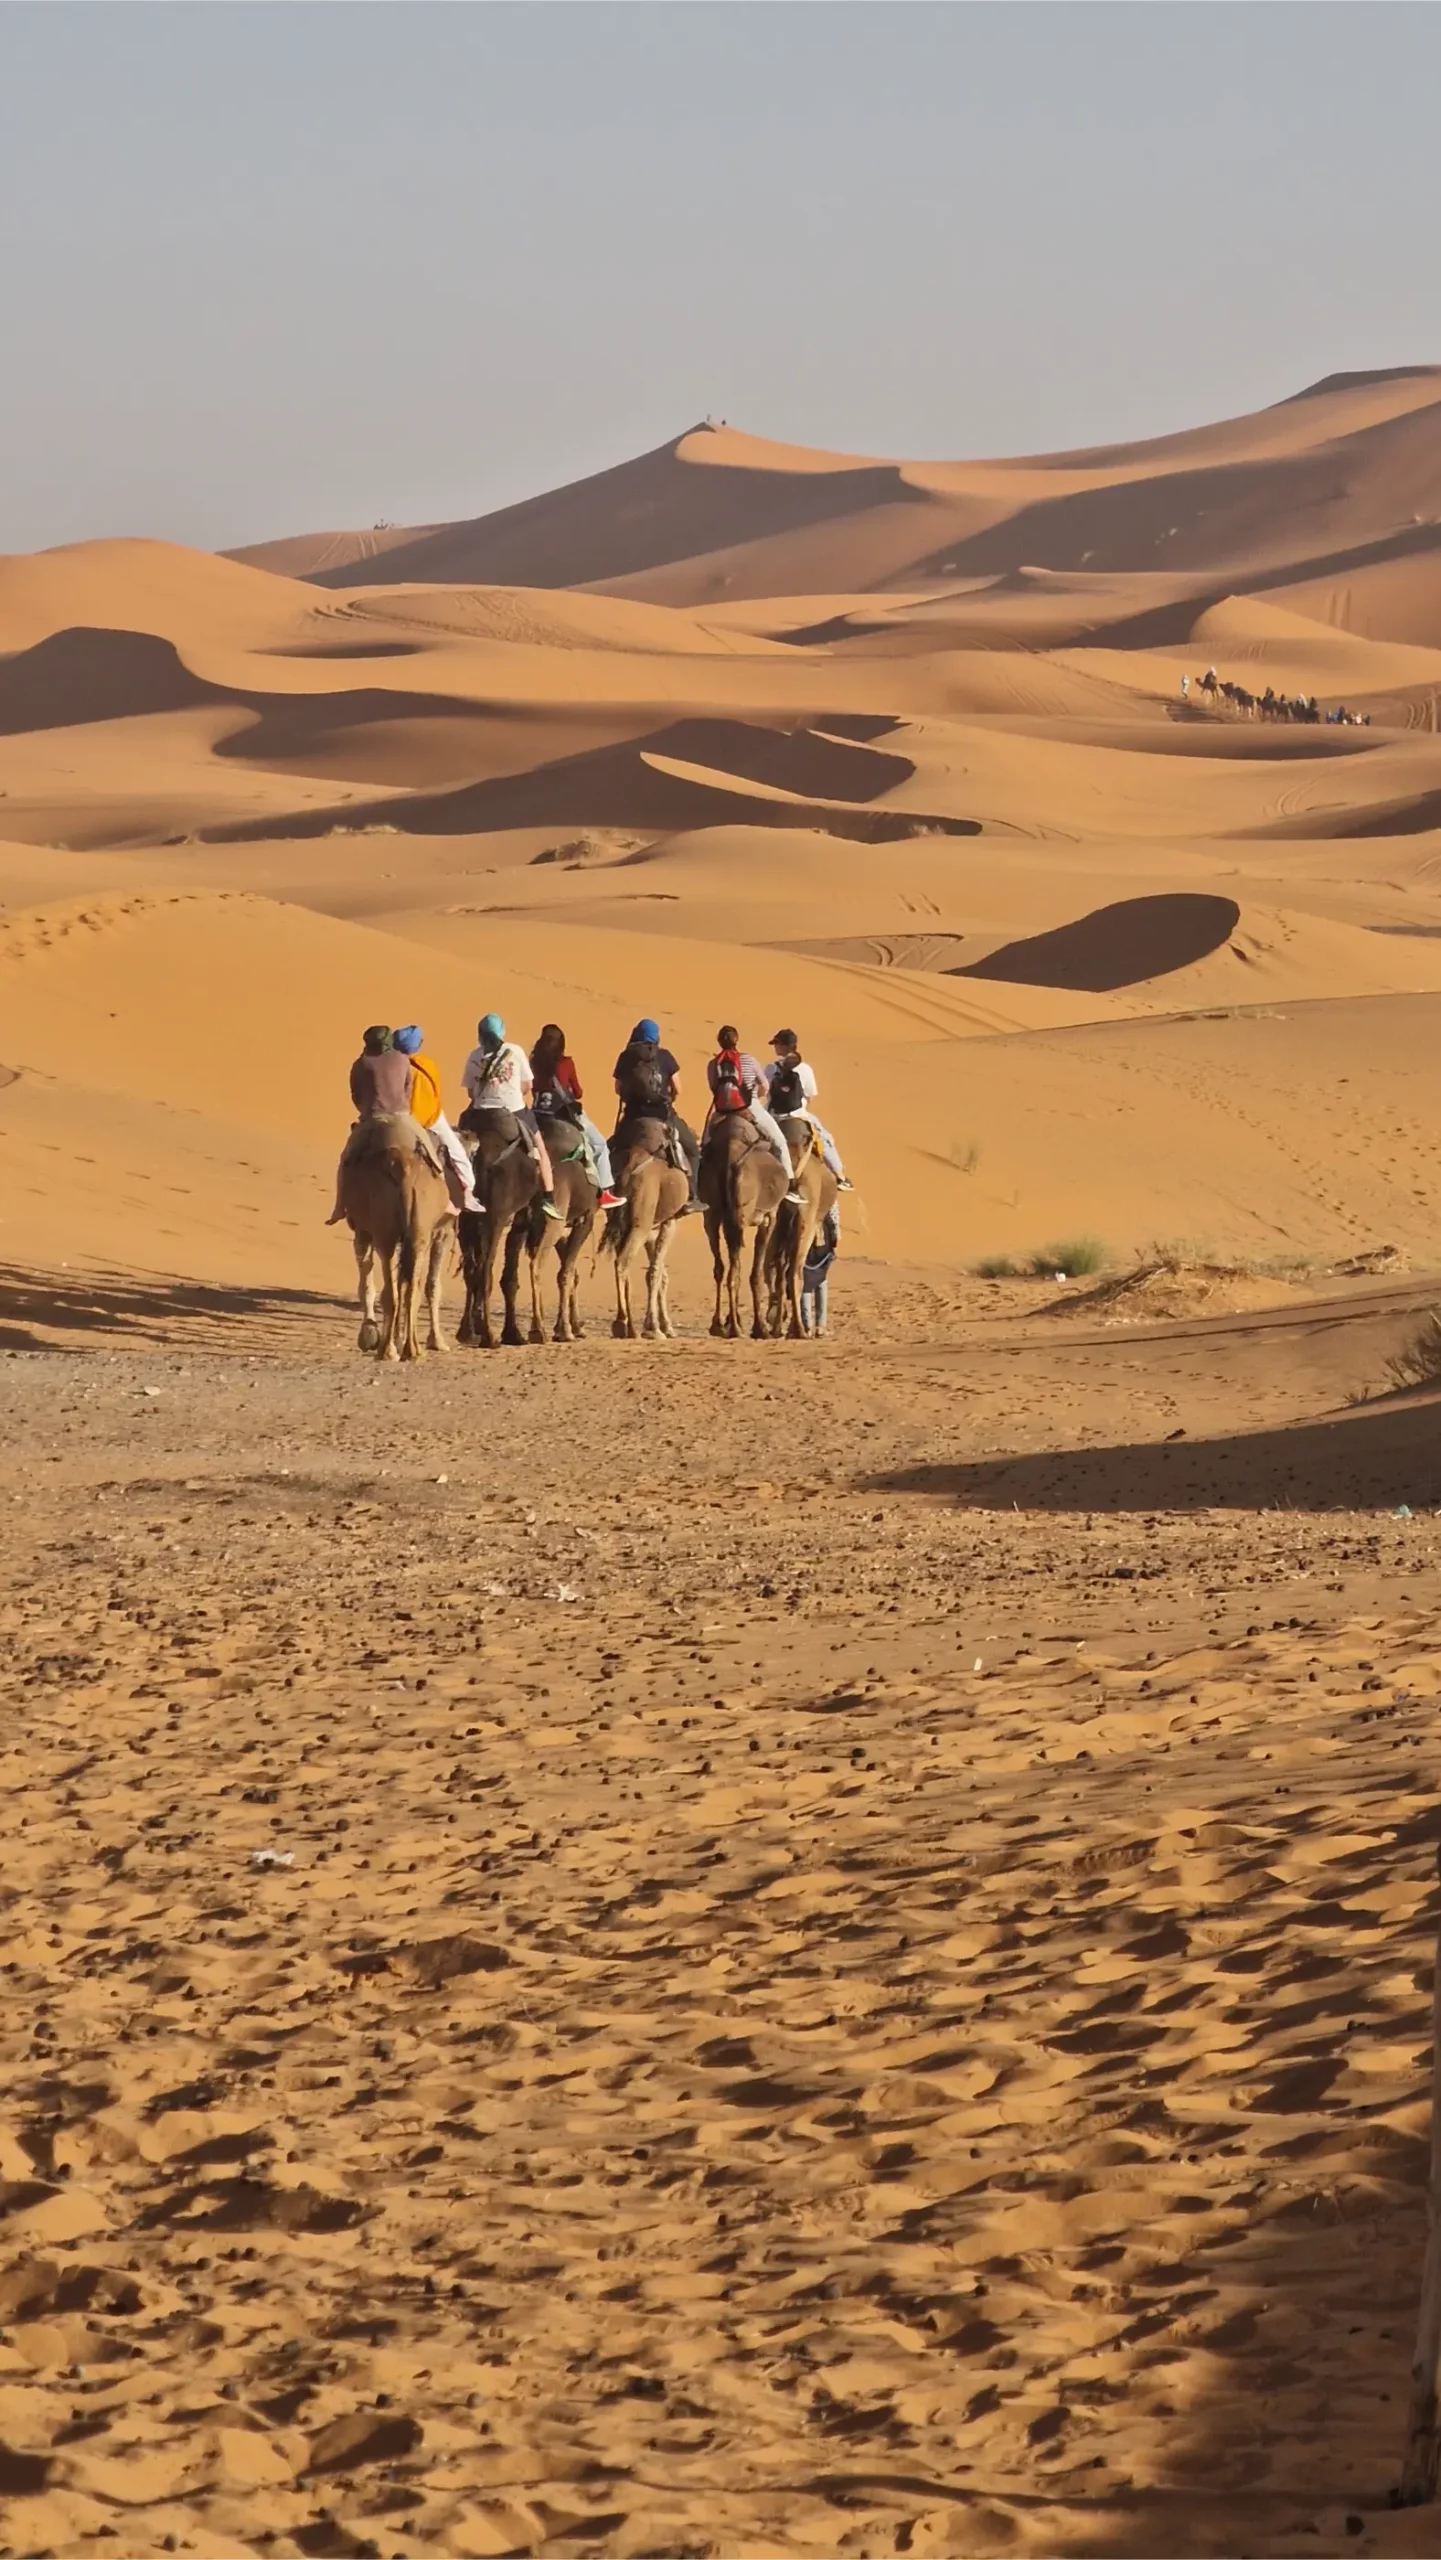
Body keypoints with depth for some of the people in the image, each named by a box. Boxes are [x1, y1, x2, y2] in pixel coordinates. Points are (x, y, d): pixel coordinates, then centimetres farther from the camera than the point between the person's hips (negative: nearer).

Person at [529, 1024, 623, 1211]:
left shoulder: (536, 1062, -3)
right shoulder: (566, 1063, -12)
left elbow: (533, 1088, 4)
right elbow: (578, 1093, -4)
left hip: (541, 1113, 4)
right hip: (566, 1113, -4)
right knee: (599, 1145, 11)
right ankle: (605, 1191, 6)